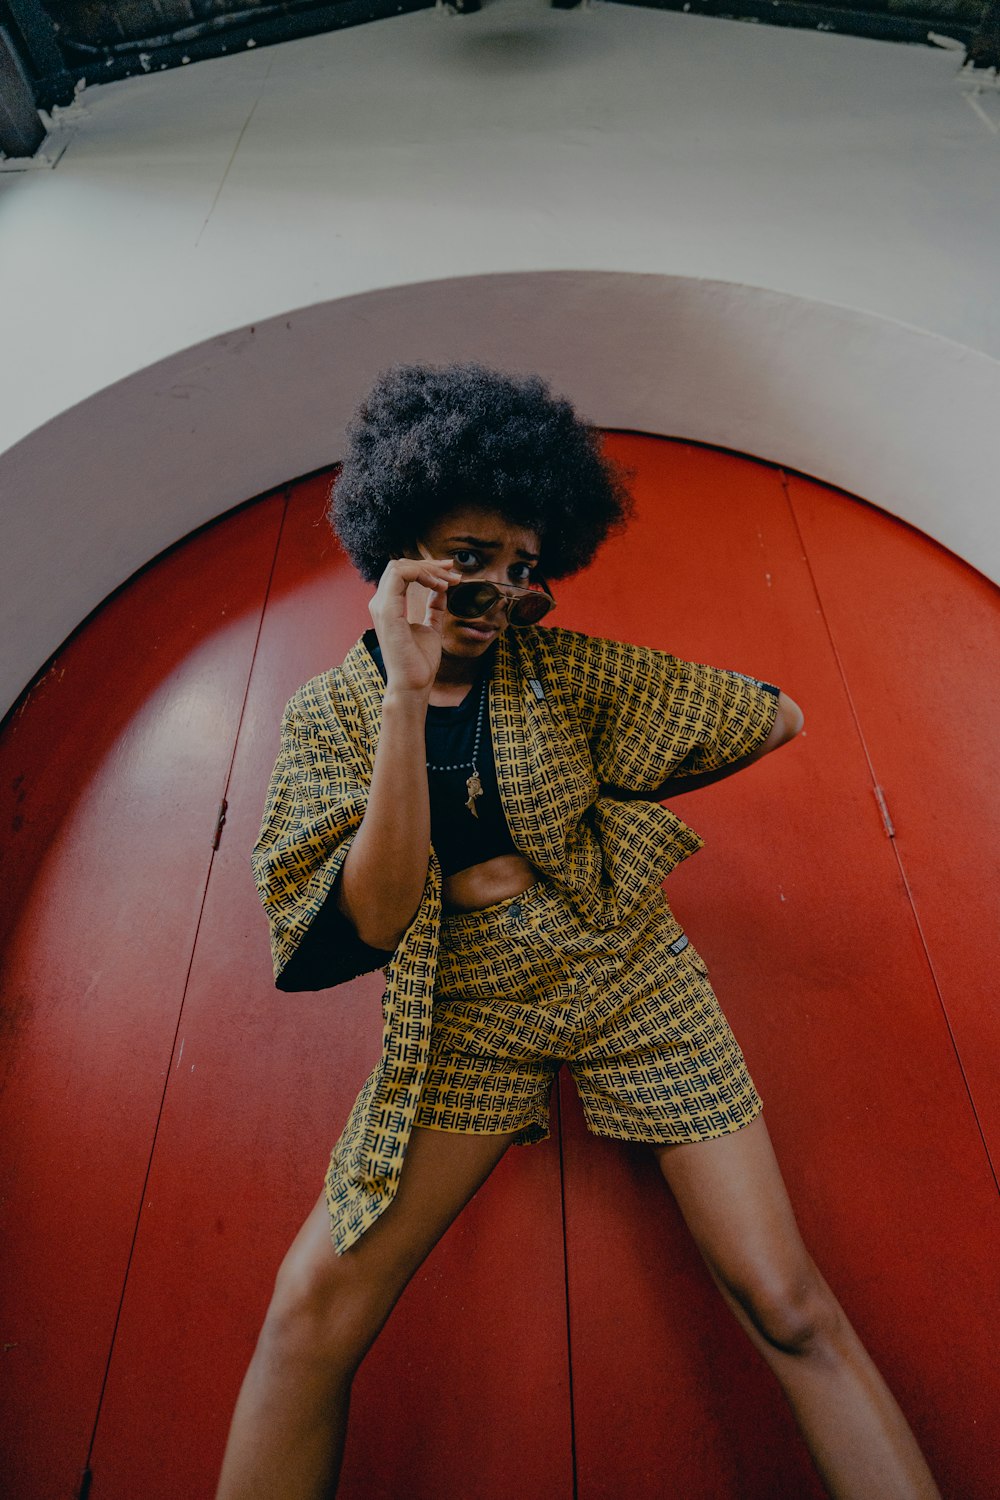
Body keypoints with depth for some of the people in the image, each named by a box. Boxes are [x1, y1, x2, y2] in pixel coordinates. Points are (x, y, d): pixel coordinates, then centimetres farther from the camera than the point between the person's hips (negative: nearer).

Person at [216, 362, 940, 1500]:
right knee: (312, 1310, -12)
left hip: (631, 984, 1)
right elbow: (375, 922, -16)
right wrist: (408, 694, -24)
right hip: (467, 1020, 0)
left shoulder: (565, 668, -3)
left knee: (789, 1308, -4)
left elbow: (775, 719, 3)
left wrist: (580, 820, 2)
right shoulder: (329, 714, -3)